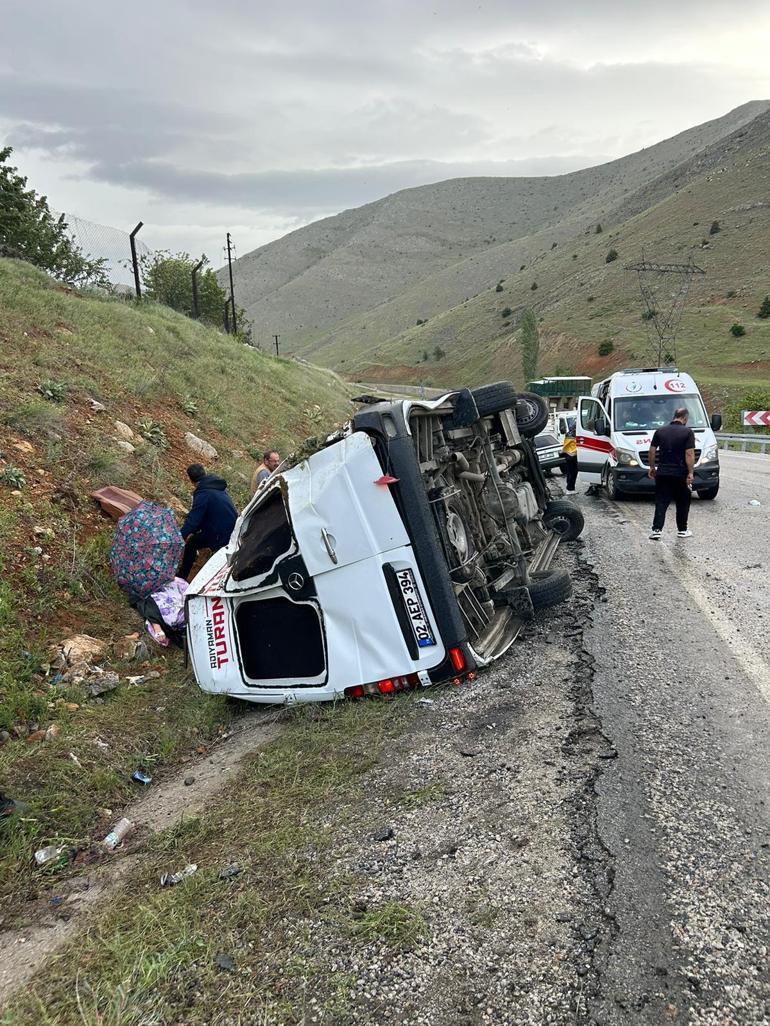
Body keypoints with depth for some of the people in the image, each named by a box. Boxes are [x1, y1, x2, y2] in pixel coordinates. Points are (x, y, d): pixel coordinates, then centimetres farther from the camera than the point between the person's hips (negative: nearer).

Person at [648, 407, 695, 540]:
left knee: (661, 502, 5)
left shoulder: (660, 431, 5)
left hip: (662, 473, 3)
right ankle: (682, 530, 20)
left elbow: (652, 451, 6)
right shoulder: (687, 432, -7)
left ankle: (656, 529, -6)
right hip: (680, 474, -3)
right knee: (682, 503, 12)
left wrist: (652, 467, 16)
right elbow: (689, 454, -13)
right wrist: (690, 473, -11)